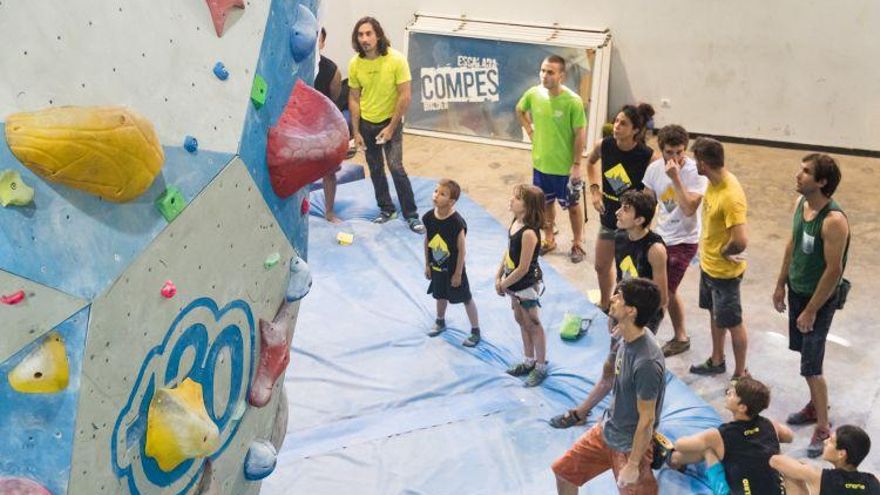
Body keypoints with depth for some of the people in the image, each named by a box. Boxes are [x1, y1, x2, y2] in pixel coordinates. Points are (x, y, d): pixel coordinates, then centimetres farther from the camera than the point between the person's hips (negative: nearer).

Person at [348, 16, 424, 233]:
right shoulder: (355, 64, -9)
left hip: (390, 122, -3)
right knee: (375, 169, 12)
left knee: (396, 167, -12)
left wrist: (391, 127, -15)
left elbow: (405, 96, -16)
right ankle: (386, 208, 29)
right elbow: (354, 98, -1)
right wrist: (356, 131, -3)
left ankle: (411, 215, -2)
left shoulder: (396, 60, -19)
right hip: (366, 123, 4)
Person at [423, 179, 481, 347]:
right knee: (441, 295, 26)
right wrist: (427, 265, 7)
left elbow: (461, 249, -19)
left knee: (466, 298, 11)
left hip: (453, 268, -5)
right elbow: (427, 241, 1)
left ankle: (475, 331, 27)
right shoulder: (428, 217, -13)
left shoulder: (457, 223, -28)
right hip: (436, 266, 5)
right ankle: (440, 322, 51)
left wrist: (458, 273, -13)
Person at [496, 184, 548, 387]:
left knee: (533, 325, 8)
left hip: (527, 285, -9)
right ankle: (529, 362, 39)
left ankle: (541, 367, 25)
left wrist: (504, 285, -14)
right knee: (521, 321, 22)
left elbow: (523, 268, -26)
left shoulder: (529, 233, -31)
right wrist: (498, 276, 2)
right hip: (515, 284, 9)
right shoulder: (515, 223, -4)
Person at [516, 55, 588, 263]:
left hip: (565, 166, -4)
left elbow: (580, 134, -15)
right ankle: (548, 239, 40)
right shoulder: (533, 93, -9)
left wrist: (576, 164, -14)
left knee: (572, 206, 14)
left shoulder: (573, 101, -22)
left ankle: (577, 244, 31)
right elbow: (520, 110, 13)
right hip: (540, 162, 4)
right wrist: (530, 130, 3)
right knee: (545, 203, 21)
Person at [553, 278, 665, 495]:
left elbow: (647, 419, -25)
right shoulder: (629, 338, -8)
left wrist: (633, 465, -17)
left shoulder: (647, 363, -34)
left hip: (630, 446, -9)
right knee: (564, 471, 18)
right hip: (606, 430, 9)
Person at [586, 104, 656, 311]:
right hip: (609, 218, 5)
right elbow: (591, 162, 12)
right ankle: (604, 304, 47)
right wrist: (594, 189, 3)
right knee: (602, 266, 22)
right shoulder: (604, 146, -11)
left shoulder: (648, 157, -25)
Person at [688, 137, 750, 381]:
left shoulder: (731, 197, -32)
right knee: (715, 314, 25)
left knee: (732, 323, 8)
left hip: (724, 271, -9)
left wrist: (725, 252, -20)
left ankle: (740, 375, 24)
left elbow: (740, 241, -36)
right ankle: (716, 361, 44)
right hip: (708, 264, 9)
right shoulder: (714, 182, -4)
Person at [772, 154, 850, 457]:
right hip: (797, 290, 8)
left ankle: (823, 428, 12)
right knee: (805, 351, 22)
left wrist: (811, 311, -19)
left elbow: (834, 270, -24)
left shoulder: (833, 221, -28)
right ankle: (816, 405, 41)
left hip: (819, 299, -8)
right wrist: (781, 284, 15)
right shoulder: (800, 203, -3)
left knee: (811, 367, -4)